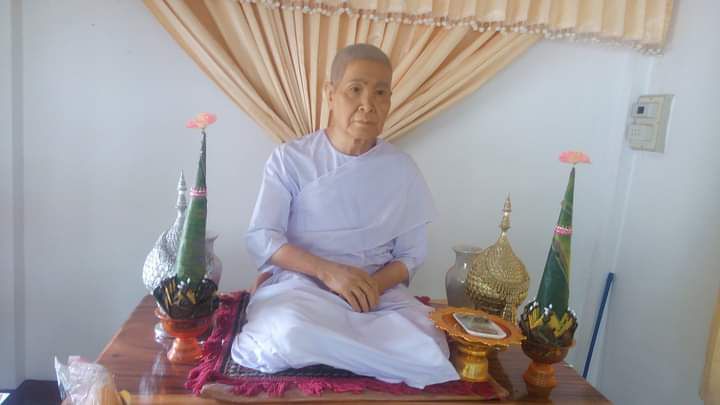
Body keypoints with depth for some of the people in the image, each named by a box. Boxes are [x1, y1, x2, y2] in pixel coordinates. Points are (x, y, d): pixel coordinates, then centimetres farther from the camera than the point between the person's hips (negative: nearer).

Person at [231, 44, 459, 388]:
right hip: (299, 282, -2)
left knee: (429, 350, -26)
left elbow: (411, 254, 7)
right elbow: (260, 239, -5)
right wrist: (327, 270, -20)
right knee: (288, 334, -37)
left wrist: (374, 284, -15)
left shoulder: (402, 169, 6)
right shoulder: (290, 158, 0)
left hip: (379, 290, 3)